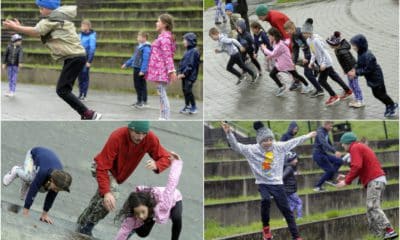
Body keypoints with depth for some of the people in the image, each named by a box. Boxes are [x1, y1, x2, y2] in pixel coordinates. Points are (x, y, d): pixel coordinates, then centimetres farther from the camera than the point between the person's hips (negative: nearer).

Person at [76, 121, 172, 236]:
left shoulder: (150, 138, -26)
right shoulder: (117, 137, -38)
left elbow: (166, 157, -21)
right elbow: (103, 167, -38)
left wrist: (156, 165, -46)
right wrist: (106, 193, -50)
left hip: (123, 173, 6)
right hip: (104, 167, -6)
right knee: (112, 192, -29)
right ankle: (84, 227, -15)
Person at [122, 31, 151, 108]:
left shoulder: (146, 48, -16)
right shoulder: (139, 47, 14)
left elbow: (146, 60, -22)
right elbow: (134, 58, 23)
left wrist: (143, 70, -27)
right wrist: (126, 64, 24)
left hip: (141, 70, -9)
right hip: (136, 69, 9)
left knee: (142, 85, -2)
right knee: (137, 85, 14)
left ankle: (144, 102, 7)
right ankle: (139, 101, 24)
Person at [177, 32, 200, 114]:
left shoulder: (194, 51, -14)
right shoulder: (188, 51, 15)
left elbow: (191, 65, -19)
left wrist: (184, 73, -20)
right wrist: (180, 73, 10)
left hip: (190, 75, -9)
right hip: (184, 75, 9)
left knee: (188, 91, -9)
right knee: (185, 90, 12)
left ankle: (193, 107, 1)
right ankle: (187, 106, 21)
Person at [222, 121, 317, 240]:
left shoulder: (279, 147, -2)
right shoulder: (252, 150, -8)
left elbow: (294, 141, 9)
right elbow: (236, 146, -15)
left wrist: (308, 136, 16)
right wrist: (229, 133, -30)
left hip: (277, 183, 2)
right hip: (263, 184, -2)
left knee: (286, 210, 2)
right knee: (266, 200, -32)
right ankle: (266, 226, -8)